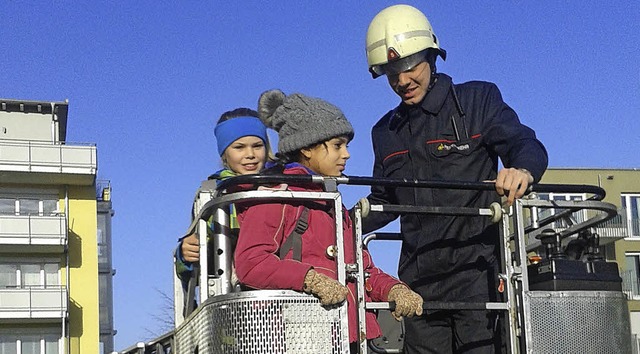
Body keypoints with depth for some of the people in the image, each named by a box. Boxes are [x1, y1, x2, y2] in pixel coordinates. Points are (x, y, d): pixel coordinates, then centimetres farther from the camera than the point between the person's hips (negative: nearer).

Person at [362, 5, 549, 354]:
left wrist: (522, 170, -30)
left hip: (477, 270, -4)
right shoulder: (386, 132, 19)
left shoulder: (477, 100, 5)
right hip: (418, 280, 5)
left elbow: (527, 146, -5)